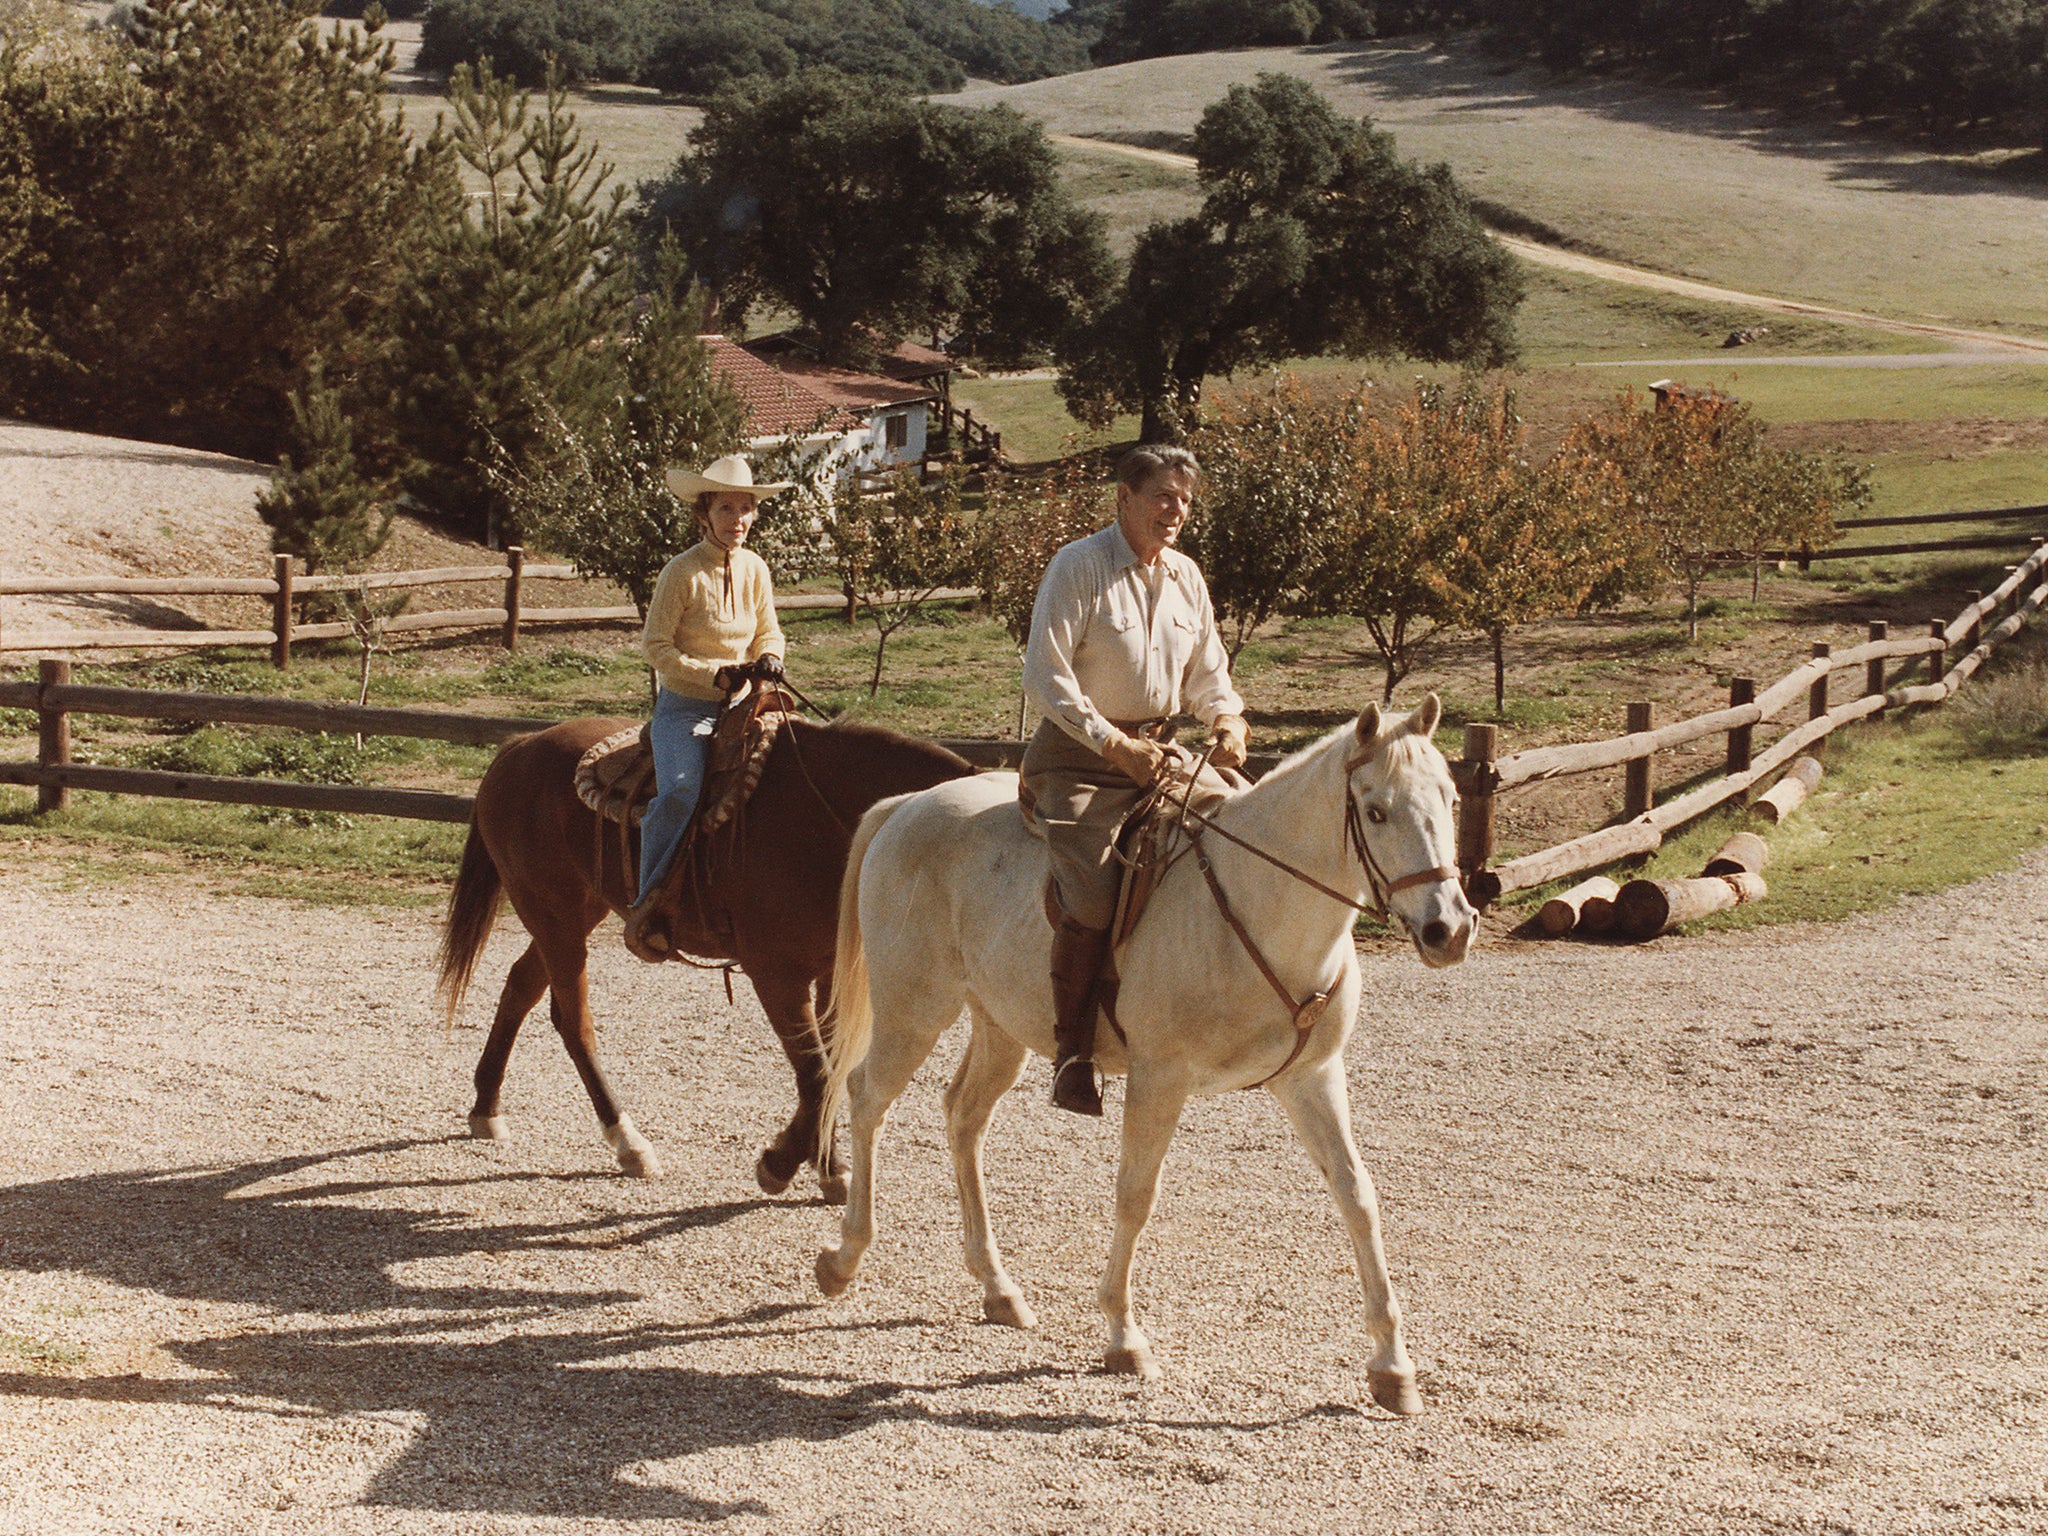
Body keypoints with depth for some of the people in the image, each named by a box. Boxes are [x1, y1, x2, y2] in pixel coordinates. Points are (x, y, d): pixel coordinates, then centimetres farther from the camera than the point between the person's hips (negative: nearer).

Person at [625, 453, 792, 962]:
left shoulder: (755, 569, 7)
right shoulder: (682, 572, -10)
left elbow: (769, 633, 17)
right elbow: (657, 647, -9)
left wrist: (768, 660, -6)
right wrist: (716, 675, -17)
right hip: (684, 706, -5)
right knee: (680, 790, -30)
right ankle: (647, 901, -20)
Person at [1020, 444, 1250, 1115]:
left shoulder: (1186, 576, 11)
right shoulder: (1079, 566, -9)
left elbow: (1206, 672, 18)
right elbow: (1045, 675, -14)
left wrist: (1227, 718, -4)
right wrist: (1113, 745, -19)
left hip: (1157, 751, 7)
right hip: (1079, 756, -6)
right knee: (1091, 901, -24)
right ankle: (1071, 1054, -10)